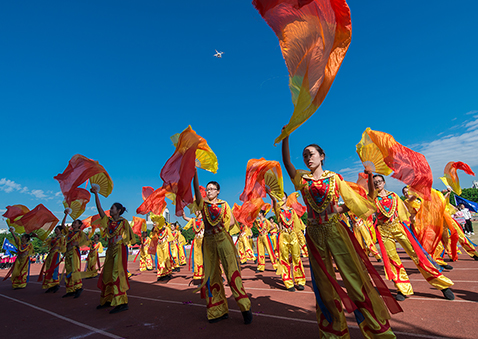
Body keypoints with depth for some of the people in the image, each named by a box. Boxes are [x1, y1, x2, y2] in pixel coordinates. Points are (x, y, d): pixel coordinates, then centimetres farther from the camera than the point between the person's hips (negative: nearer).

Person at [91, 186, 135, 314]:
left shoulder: (123, 221, -4)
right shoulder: (109, 221, 11)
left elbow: (130, 236, -1)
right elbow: (99, 208, 5)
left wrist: (122, 238, -15)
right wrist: (96, 194, 1)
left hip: (120, 249, -7)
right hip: (110, 250, 7)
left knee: (117, 273, -11)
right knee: (107, 274, 11)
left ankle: (122, 303, -7)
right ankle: (108, 300, 26)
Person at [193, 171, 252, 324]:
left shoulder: (223, 204, 9)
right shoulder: (203, 204, 9)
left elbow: (232, 220, 5)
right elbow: (196, 188, -6)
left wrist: (222, 226, -12)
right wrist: (195, 172, -16)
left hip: (223, 238, -2)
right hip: (209, 240, 2)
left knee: (232, 270, -7)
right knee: (212, 274, 7)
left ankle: (245, 306, 3)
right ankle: (218, 311, 20)